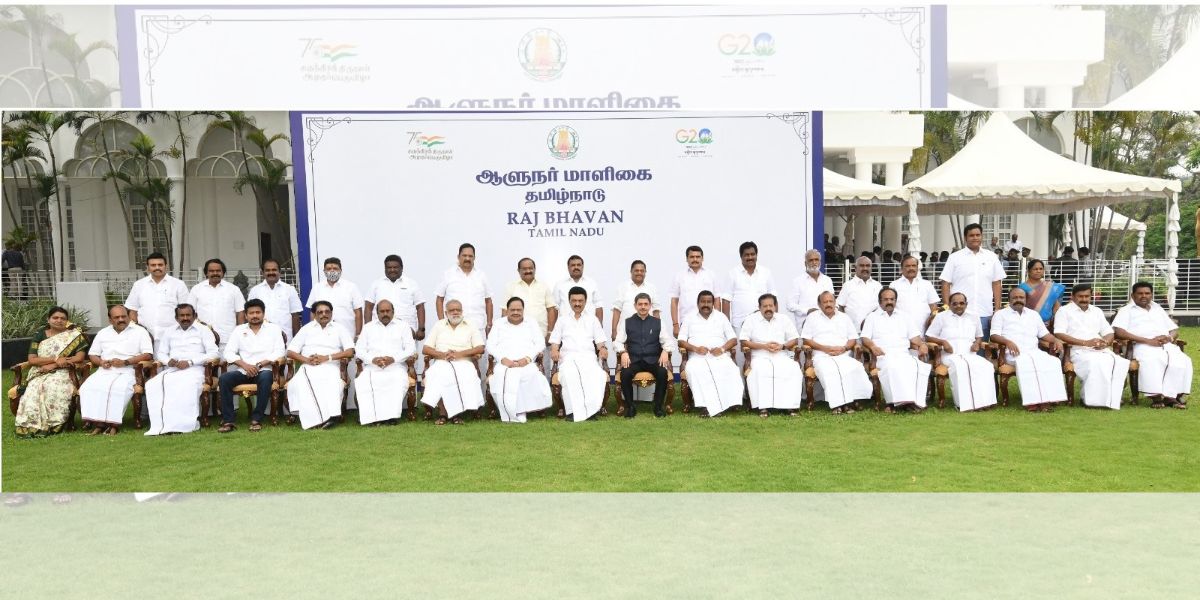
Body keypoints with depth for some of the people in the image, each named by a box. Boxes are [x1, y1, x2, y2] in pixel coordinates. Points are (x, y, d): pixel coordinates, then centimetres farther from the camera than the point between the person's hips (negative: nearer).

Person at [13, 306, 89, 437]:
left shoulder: (74, 335, 9)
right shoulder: (39, 335, 13)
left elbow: (80, 357, -4)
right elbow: (31, 360, 2)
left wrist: (52, 366, -10)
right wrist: (55, 359, -13)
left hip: (62, 373, -2)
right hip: (39, 374, 2)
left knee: (55, 388, -35)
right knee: (33, 390, -31)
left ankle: (54, 425, -29)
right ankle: (32, 426, -26)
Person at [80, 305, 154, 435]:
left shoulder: (139, 331, 9)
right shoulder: (103, 333, 24)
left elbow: (148, 355, -2)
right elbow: (92, 354, 23)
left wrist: (125, 362, -12)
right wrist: (100, 362, 0)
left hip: (128, 371, -4)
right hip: (105, 371, 4)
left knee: (119, 388, -36)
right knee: (88, 387, -26)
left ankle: (114, 424, -32)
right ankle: (97, 423, -27)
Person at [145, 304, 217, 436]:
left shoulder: (203, 330, 14)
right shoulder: (170, 333, 28)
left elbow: (213, 353, 1)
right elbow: (160, 353, 23)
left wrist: (190, 362, -10)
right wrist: (168, 361, -2)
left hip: (194, 369, -4)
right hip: (171, 370, 4)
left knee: (187, 385, -38)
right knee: (153, 384, -27)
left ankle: (184, 424, -37)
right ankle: (160, 425, -32)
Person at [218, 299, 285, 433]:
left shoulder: (274, 329, 12)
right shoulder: (239, 330, 18)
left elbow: (280, 351, 0)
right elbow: (229, 352, 8)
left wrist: (259, 365, -13)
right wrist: (245, 365, -10)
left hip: (264, 370, -2)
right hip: (242, 371, 3)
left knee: (265, 378, -37)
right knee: (224, 379, -26)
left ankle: (256, 419, -29)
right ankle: (228, 420, -23)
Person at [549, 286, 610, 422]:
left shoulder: (592, 319, 23)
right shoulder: (562, 320, 23)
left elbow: (600, 340, 16)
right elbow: (555, 341, 17)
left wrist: (603, 348, -7)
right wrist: (554, 350, -6)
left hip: (588, 356, 1)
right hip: (567, 357, 0)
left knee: (597, 375, -37)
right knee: (570, 376, -38)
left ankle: (591, 409, -41)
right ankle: (578, 413, -43)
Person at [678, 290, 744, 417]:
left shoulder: (721, 317, 20)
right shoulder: (689, 319, 18)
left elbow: (733, 339, 13)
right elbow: (681, 341, 9)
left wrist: (722, 349, -8)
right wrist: (695, 348, -11)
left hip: (720, 356, 1)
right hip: (697, 357, 0)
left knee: (729, 368, -34)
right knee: (692, 369, -36)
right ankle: (710, 406, -41)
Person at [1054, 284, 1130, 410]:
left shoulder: (1097, 311, 26)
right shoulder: (1064, 311, 7)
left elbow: (1109, 333, 22)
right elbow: (1059, 334, -8)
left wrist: (1105, 342, -4)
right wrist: (1086, 342, -16)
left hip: (1101, 350, 5)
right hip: (1078, 351, -5)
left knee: (1119, 363, -27)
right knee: (1096, 364, -37)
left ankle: (1110, 399, -23)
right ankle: (1094, 400, -29)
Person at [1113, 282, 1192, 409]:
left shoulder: (1159, 310, 31)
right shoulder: (1126, 310, 13)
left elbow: (1175, 330, 27)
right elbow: (1118, 331, -6)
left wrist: (1169, 337, -1)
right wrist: (1147, 341, -14)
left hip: (1167, 345, 5)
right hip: (1143, 346, -5)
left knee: (1183, 362, -26)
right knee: (1151, 362, -38)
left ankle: (1171, 395, -25)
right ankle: (1155, 396, -30)